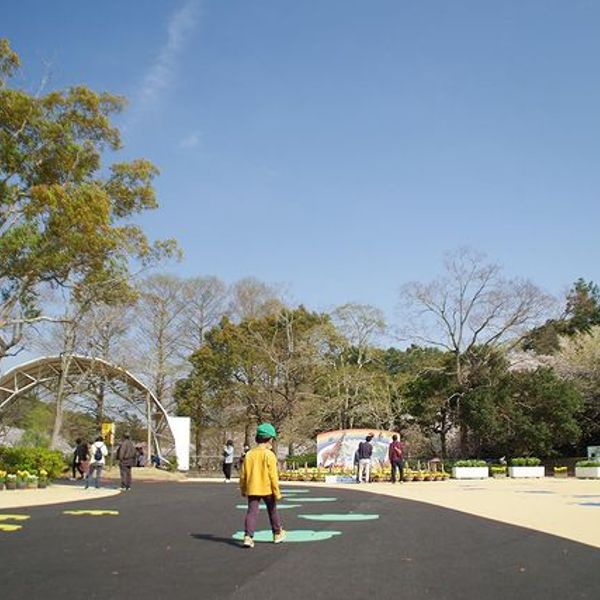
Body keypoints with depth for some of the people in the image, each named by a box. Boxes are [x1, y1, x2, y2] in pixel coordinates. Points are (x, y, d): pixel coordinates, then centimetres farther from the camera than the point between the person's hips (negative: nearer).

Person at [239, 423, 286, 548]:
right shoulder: (269, 455, -13)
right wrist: (277, 492, -9)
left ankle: (248, 536, -13)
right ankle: (277, 534, 29)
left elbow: (243, 474, 6)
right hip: (267, 489, -3)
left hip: (252, 489, 3)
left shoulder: (249, 454, 2)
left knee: (252, 512, 1)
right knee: (272, 511, 15)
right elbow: (273, 475, -15)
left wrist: (242, 489, 18)